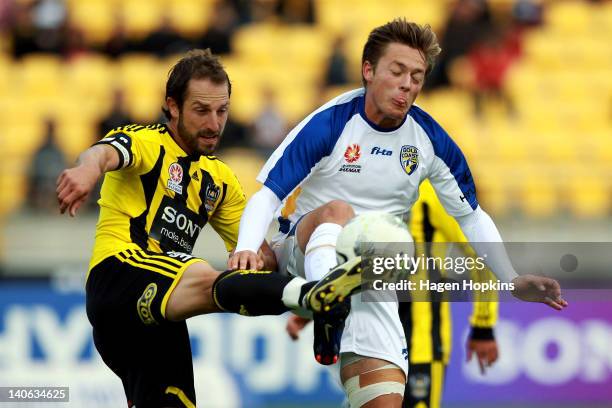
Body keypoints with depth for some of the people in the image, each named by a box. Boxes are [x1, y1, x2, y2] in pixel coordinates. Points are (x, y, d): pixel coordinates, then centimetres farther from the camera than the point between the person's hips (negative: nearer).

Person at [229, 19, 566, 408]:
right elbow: (268, 194, -14)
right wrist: (247, 248, -33)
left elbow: (472, 216, 12)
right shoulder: (330, 124, -12)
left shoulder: (430, 139, 0)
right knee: (338, 210, -37)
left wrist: (513, 281, 1)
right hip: (301, 252, -3)